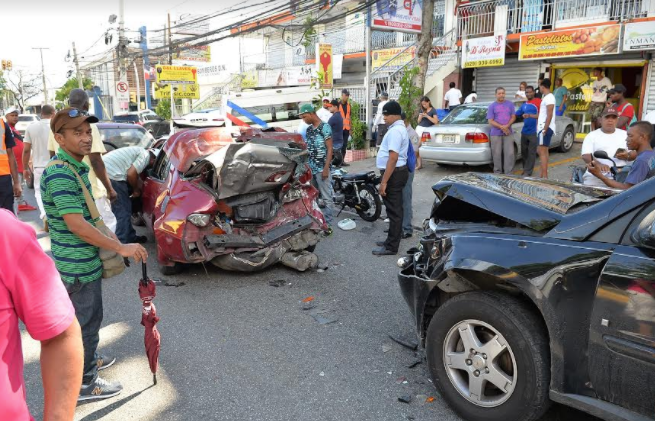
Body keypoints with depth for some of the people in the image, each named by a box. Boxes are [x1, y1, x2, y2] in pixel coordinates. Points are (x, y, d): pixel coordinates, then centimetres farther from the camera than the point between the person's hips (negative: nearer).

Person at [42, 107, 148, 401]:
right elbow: (76, 225, -28)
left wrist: (107, 238, 16)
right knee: (86, 321, 4)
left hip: (84, 260, 10)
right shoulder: (60, 175, -25)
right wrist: (121, 248, -25)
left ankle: (88, 359, 44)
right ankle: (84, 384, 19)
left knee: (85, 318, 25)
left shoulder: (75, 167, 7)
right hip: (78, 265, -10)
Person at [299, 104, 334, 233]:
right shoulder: (309, 129, 13)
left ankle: (327, 225, 2)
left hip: (322, 169, -8)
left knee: (326, 198, -2)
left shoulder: (325, 127, -9)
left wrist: (326, 168, -17)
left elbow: (329, 149, -12)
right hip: (311, 168, 8)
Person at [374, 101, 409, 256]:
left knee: (394, 210, -5)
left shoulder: (395, 131, -19)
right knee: (395, 210, 17)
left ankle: (391, 247, 2)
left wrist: (384, 181, -27)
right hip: (397, 172, 11)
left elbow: (393, 158, -27)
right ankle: (391, 240, 28)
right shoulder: (399, 128, 17)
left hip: (394, 173, -11)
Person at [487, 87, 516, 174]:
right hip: (496, 134, -2)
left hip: (508, 133, 2)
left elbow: (513, 117, 6)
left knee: (510, 153, -2)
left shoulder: (510, 104, 9)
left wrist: (507, 126, -12)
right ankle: (498, 172, 13)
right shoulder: (492, 106, 2)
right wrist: (501, 127, -14)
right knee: (497, 154, 2)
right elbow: (490, 121, -3)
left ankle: (508, 173, 5)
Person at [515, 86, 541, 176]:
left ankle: (527, 172, -1)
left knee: (531, 153, -3)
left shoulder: (538, 102, -6)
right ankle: (526, 169, 23)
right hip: (524, 132, 7)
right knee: (524, 152, 12)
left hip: (534, 132, -7)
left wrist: (530, 115, -25)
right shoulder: (524, 105, 17)